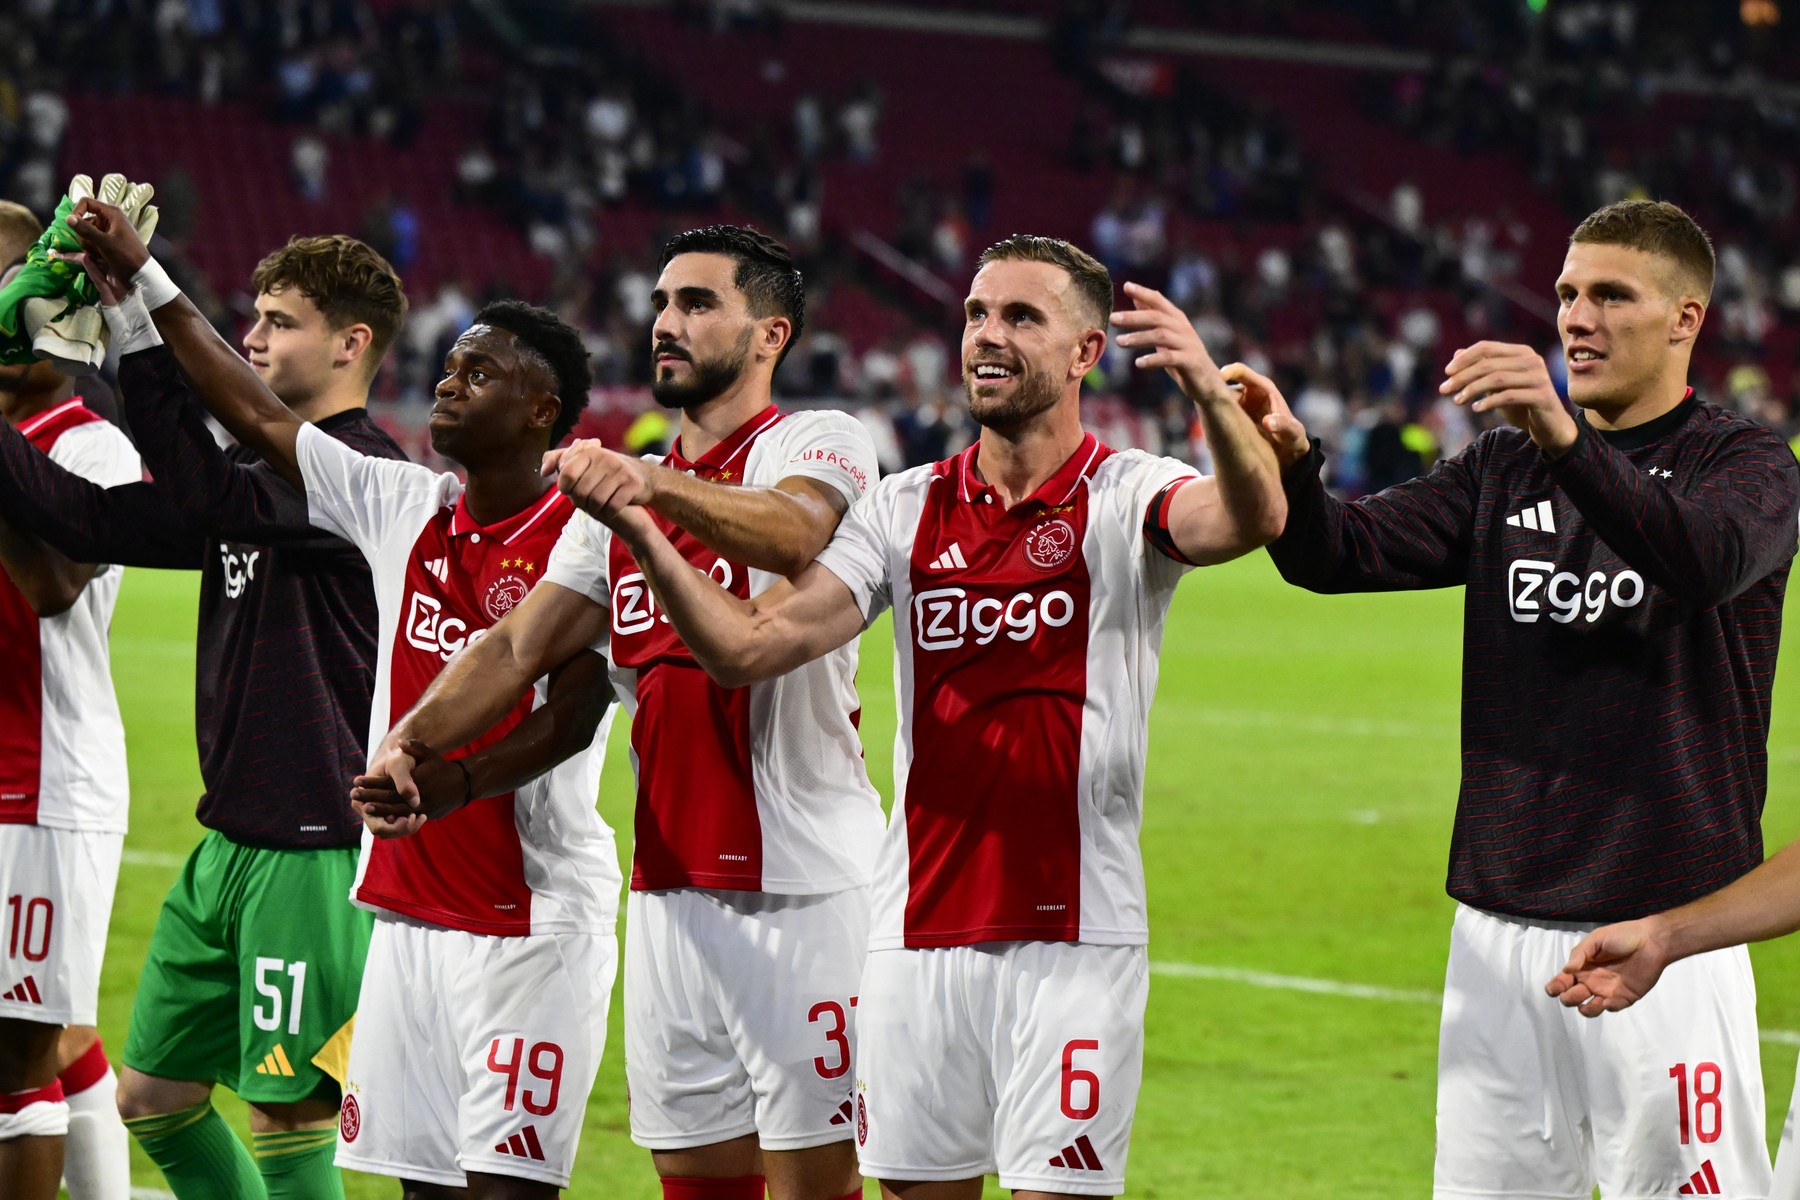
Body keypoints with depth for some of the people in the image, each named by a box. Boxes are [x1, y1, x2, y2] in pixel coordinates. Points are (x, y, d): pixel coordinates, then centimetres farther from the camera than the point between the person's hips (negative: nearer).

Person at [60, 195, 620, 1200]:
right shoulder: (403, 508, 11)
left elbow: (572, 717, -16)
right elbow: (260, 417, 17)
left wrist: (459, 778, -32)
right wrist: (142, 286, 17)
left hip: (533, 922, -7)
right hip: (410, 912, 7)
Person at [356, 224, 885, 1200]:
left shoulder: (818, 444, -4)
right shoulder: (618, 498, 18)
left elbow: (795, 534, -28)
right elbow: (519, 645, 11)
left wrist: (654, 487, -44)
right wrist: (410, 738, -7)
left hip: (803, 889, -7)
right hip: (669, 890, 7)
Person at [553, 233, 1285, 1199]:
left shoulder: (1128, 499, -3)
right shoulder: (905, 510, 9)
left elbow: (1252, 517, -26)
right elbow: (748, 647, 0)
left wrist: (1209, 391, -47)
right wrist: (641, 534, -17)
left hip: (1072, 938, -4)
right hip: (919, 930, 4)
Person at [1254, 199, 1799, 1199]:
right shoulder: (1507, 467, 14)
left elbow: (1707, 558, -25)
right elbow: (1340, 554, 4)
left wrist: (1566, 440, -40)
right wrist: (1290, 462, -19)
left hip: (1664, 930, -5)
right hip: (1501, 925, 5)